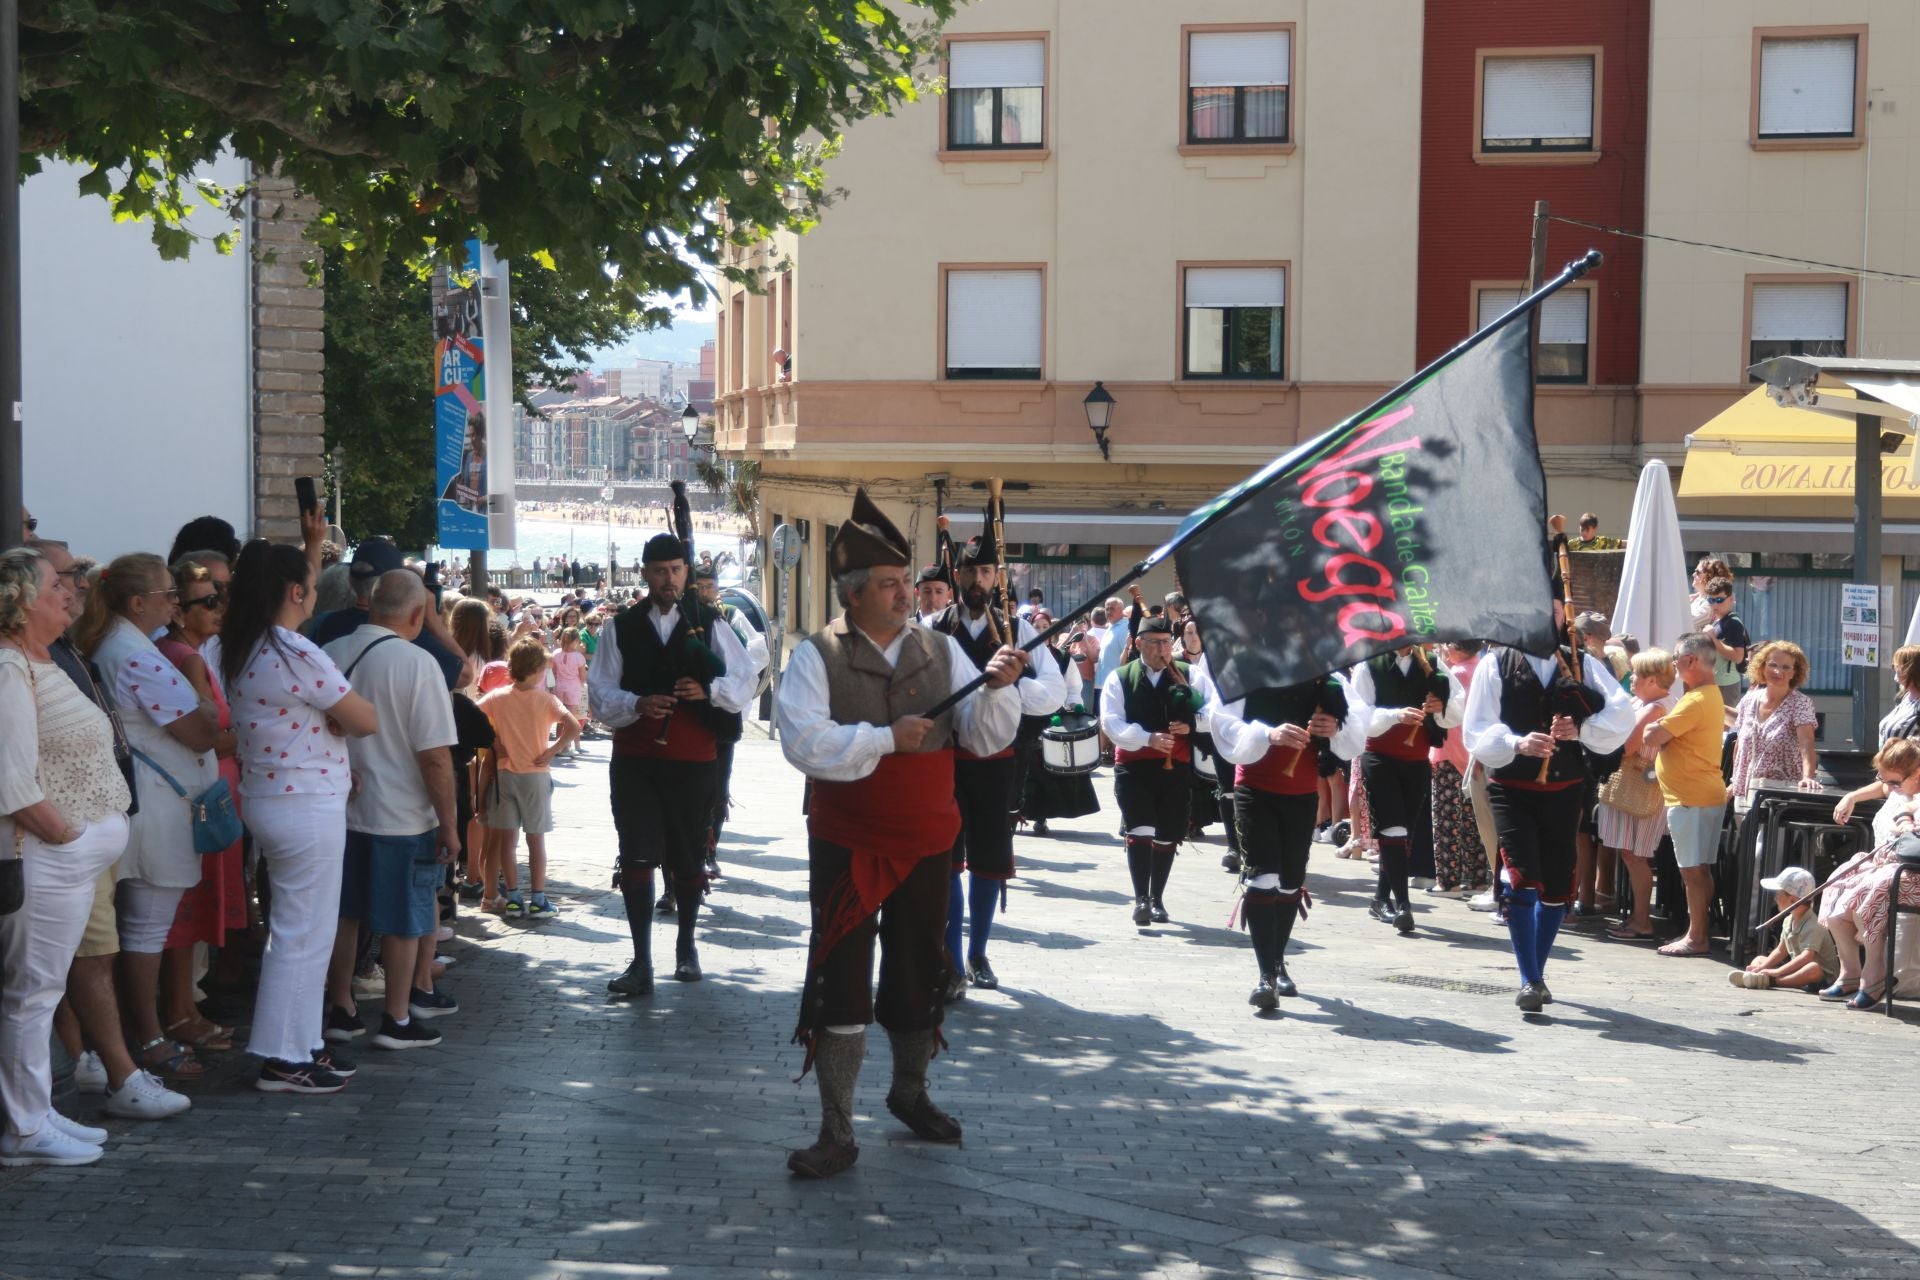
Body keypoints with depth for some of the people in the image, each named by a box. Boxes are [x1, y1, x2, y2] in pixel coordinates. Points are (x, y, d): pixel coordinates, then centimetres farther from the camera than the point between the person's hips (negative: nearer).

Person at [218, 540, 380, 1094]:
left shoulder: (237, 649, 5)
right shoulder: (298, 655, -20)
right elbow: (366, 721, -14)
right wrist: (338, 712, 6)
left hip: (266, 797, 9)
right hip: (308, 806, -9)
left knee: (294, 929, 18)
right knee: (305, 934, -1)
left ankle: (302, 1043, 25)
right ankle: (283, 1057, 4)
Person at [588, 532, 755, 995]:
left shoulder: (709, 623, 4)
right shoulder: (623, 628, 6)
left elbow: (745, 682, 0)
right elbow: (598, 692, 3)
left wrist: (709, 690, -19)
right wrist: (636, 705, -16)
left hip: (693, 760, 0)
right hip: (634, 760, 0)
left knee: (688, 857, 11)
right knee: (636, 857, -6)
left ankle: (686, 947, 31)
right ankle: (641, 962, -2)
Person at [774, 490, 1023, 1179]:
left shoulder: (941, 650, 2)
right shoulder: (818, 657, -8)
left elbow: (987, 739, 0)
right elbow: (803, 740, -21)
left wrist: (996, 689, -19)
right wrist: (888, 738, -22)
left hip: (927, 844, 3)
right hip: (847, 845, -3)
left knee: (919, 973, 16)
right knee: (840, 984, -3)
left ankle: (910, 1092, 39)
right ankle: (837, 1135, 3)